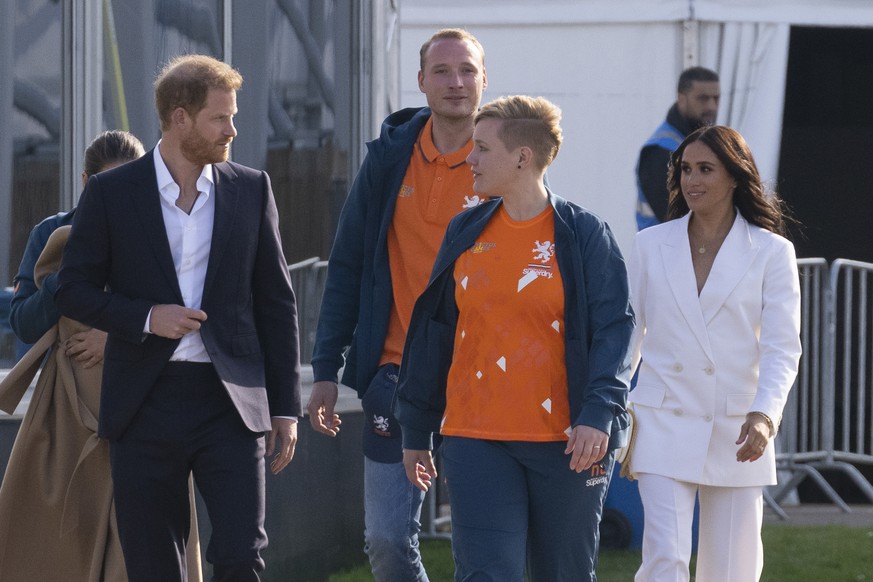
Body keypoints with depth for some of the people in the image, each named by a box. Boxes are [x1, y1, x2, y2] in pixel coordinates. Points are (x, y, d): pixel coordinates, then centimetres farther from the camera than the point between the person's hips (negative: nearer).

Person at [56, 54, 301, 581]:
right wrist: (145, 318, -14)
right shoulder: (112, 193, 1)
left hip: (231, 400, 1)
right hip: (146, 403, -1)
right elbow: (74, 290, 4)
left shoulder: (251, 190, 7)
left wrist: (286, 408, 6)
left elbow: (276, 302, 10)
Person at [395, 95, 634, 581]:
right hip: (476, 440, 2)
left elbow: (615, 330, -7)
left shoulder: (584, 236, -2)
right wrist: (417, 431, 16)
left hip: (566, 442, -2)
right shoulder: (466, 235, 10)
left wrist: (598, 415, -21)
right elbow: (434, 334, 15)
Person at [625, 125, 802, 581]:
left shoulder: (771, 252, 1)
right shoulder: (651, 245, 7)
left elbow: (782, 348, -6)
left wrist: (764, 416, -22)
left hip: (735, 434, 0)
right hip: (664, 427, 1)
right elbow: (626, 335, 13)